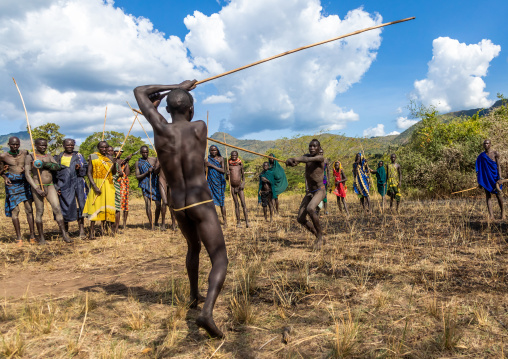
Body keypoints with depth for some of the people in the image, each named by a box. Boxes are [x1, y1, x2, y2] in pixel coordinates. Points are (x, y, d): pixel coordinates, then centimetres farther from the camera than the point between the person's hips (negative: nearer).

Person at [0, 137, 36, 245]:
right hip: (12, 183, -2)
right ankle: (18, 238, 7)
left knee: (29, 209, 0)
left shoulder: (25, 153, 4)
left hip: (25, 181, 2)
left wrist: (25, 168, -5)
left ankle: (32, 236, 5)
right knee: (15, 210, -1)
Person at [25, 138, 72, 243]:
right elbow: (27, 175, -6)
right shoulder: (30, 157, 1)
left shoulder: (49, 156, 14)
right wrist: (37, 189, -15)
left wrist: (45, 164, -17)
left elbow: (58, 167, 0)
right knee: (39, 212, 1)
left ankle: (64, 235, -7)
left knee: (57, 209, -6)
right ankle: (41, 238, 11)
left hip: (50, 186, 3)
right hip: (37, 187, -3)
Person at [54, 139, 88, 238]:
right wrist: (56, 186, 6)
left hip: (77, 184, -1)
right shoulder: (59, 157, 13)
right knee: (65, 207, 3)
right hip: (64, 186, 1)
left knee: (79, 207, -8)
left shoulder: (78, 155, 11)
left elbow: (85, 168, 8)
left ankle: (81, 230, -6)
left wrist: (79, 168, -15)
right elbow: (55, 172, 14)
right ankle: (66, 231, 15)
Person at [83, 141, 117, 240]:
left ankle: (104, 228, 15)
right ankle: (92, 231, -8)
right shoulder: (92, 157, 0)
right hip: (97, 184, -4)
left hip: (108, 185, 4)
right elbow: (89, 173, -5)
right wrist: (94, 186, -16)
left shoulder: (109, 158, 11)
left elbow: (114, 173, 10)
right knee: (95, 206, -8)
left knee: (107, 206, 4)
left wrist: (114, 164, -8)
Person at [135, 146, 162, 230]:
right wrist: (147, 172, -14)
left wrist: (158, 167, -27)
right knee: (148, 204, -7)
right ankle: (151, 224, 4)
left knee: (158, 204, -5)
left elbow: (156, 172, -5)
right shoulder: (138, 162, 4)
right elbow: (137, 177, 0)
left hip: (155, 184, 1)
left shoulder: (154, 159, 5)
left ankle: (156, 222, 16)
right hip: (145, 185, -1)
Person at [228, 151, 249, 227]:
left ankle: (247, 221, -10)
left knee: (243, 203, -8)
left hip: (239, 186, 0)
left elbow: (243, 174, 13)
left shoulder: (240, 164, 5)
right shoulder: (229, 164, 3)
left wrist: (243, 182, -2)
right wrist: (227, 173, -23)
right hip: (232, 186, 0)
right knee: (236, 204, 4)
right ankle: (238, 222, 9)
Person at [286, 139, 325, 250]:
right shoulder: (307, 156, 7)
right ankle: (319, 238, 19)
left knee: (310, 209, -34)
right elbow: (302, 158, -15)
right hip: (309, 192, 7)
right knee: (301, 219, 1)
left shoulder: (320, 158, -12)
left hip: (319, 191, -7)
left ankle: (320, 236, -17)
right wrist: (291, 160, -40)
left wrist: (296, 159, -53)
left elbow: (308, 159, -34)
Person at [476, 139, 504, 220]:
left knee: (498, 196, 2)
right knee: (488, 196, -4)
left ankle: (502, 213, 23)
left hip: (494, 176, -3)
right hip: (486, 178, 3)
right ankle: (491, 216, -7)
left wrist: (500, 178, -14)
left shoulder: (495, 153, -1)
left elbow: (499, 166, -5)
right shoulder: (481, 156, 9)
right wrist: (479, 181, 9)